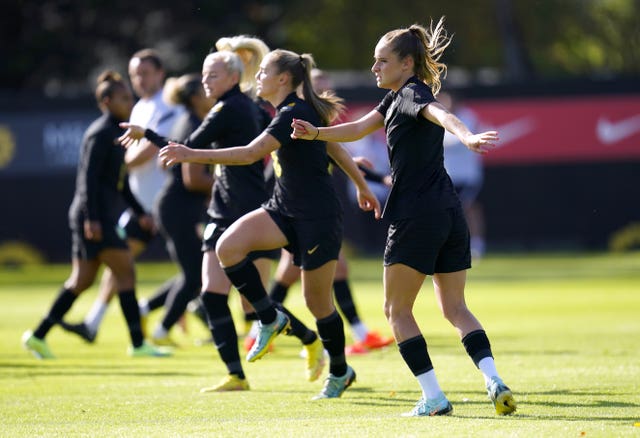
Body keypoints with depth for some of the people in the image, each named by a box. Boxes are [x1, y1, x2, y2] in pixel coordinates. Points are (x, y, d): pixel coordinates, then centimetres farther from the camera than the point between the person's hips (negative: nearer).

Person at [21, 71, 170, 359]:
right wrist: (91, 217, -24)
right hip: (94, 216, -10)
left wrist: (140, 212, 25)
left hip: (104, 217, 10)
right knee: (125, 270, -9)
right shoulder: (100, 134, -11)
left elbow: (120, 182, 26)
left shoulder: (117, 133, 19)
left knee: (81, 281, 9)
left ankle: (38, 336, 12)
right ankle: (137, 343, -7)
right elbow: (89, 177, -18)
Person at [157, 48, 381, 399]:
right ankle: (270, 320, -2)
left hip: (317, 218, -9)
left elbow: (250, 154, -30)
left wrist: (192, 155, -32)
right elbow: (335, 149, 20)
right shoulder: (293, 111, 9)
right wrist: (362, 187, 33)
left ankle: (339, 373, 23)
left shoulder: (295, 114, -20)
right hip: (284, 209, 9)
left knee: (317, 300, 2)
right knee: (228, 246, -16)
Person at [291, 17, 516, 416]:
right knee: (456, 309, 10)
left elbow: (441, 113, -31)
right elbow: (358, 129, 25)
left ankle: (434, 397, -3)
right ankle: (494, 380, -9)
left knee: (397, 310, 3)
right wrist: (316, 133, 11)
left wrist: (466, 136, -51)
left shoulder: (412, 94, -10)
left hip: (417, 216, -9)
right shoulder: (396, 99, 19)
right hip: (449, 214, 9)